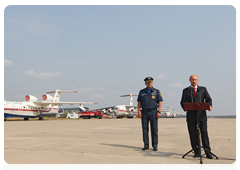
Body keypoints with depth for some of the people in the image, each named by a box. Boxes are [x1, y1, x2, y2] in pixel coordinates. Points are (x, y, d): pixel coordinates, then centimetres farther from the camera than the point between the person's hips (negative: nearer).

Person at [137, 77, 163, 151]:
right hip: (144, 112, 2)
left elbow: (160, 102, 0)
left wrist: (159, 112, -9)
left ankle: (155, 146, 6)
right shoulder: (141, 92, 9)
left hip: (153, 112, -2)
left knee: (154, 129, -1)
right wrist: (139, 111, -2)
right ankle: (146, 145, 11)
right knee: (145, 129, 3)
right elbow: (139, 102, 8)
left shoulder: (157, 91, 2)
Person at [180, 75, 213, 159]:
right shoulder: (186, 90, 13)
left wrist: (210, 106, -13)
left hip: (201, 115, 0)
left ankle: (208, 152, 5)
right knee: (193, 134, 2)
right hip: (191, 116, 0)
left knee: (204, 133, -2)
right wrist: (185, 107, -17)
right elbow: (182, 101, 5)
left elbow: (208, 99, 8)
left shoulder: (203, 89, 15)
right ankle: (197, 152, 10)